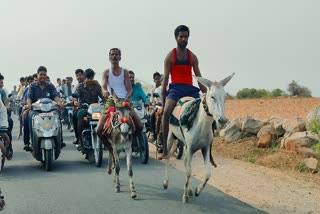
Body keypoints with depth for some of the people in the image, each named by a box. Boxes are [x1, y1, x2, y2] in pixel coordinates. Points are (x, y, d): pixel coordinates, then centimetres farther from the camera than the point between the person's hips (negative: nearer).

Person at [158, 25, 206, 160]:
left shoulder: (192, 57, 16)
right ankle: (165, 150, -26)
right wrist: (162, 98, -1)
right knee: (166, 111, -29)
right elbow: (166, 78, 4)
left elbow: (199, 78, 17)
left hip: (190, 89, 4)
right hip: (175, 88, -4)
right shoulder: (170, 56, 6)